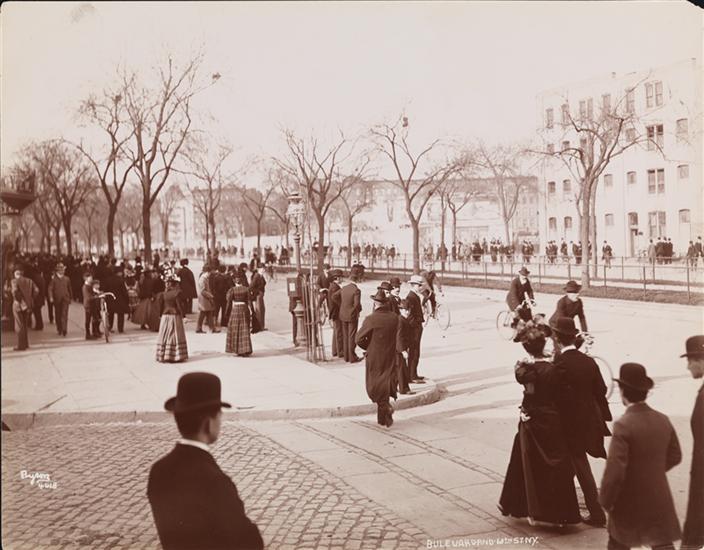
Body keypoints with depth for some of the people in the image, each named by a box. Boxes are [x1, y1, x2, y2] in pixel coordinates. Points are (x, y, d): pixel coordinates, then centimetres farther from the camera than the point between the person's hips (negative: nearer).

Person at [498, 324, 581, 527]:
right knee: (556, 466, 8)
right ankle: (558, 513, 11)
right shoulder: (554, 368, -18)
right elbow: (562, 395, -13)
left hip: (530, 421, 3)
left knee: (530, 464, 17)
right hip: (552, 421, -2)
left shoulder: (522, 367, -11)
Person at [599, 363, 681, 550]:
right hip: (660, 500, 4)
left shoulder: (623, 425, -23)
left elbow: (614, 471, -24)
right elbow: (675, 456, 11)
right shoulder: (663, 420, -3)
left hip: (629, 503, -4)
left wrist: (605, 501, -10)